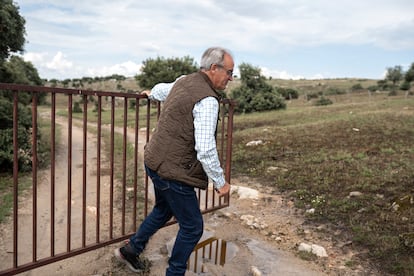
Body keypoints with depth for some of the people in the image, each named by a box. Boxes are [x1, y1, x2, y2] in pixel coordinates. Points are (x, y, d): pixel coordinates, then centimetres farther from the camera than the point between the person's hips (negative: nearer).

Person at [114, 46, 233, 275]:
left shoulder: (183, 81, 6)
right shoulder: (207, 100, -21)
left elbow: (161, 89, 30)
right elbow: (205, 150, -25)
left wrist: (151, 94, 53)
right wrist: (220, 182, -12)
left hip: (156, 161, 10)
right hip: (172, 170, -10)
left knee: (163, 210, 30)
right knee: (192, 227, 7)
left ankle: (131, 249, 45)